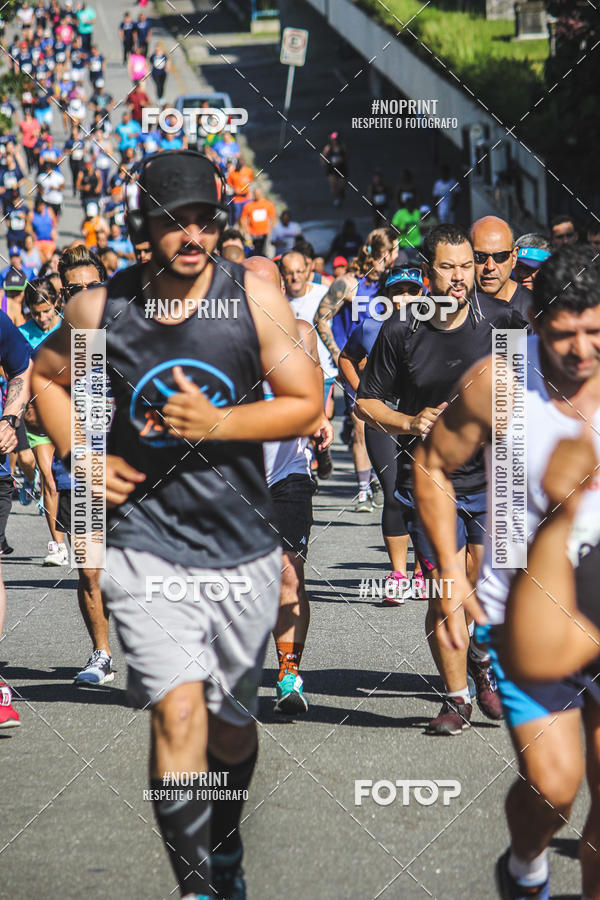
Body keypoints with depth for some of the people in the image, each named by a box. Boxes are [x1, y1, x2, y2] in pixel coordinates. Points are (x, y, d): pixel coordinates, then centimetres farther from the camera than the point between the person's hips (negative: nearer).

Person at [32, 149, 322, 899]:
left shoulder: (253, 296, -6)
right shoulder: (98, 309, -5)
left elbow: (306, 405, -4)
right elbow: (47, 374, 15)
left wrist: (218, 422, -19)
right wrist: (84, 458, 0)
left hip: (242, 548, 2)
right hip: (146, 544, -2)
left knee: (232, 725, 15)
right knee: (178, 711, -20)